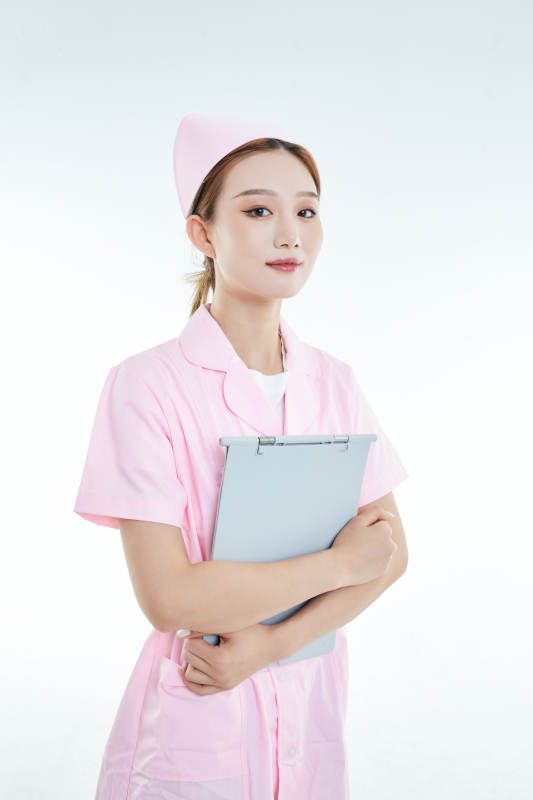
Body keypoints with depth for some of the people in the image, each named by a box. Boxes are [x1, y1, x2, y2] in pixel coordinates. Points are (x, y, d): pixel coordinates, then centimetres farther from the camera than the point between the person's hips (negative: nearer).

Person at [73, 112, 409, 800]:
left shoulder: (334, 382, 0)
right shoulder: (146, 384, -16)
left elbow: (391, 552, -2)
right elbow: (167, 596, -21)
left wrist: (271, 643, -15)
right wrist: (340, 563, -14)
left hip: (311, 715, 5)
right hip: (194, 725, -4)